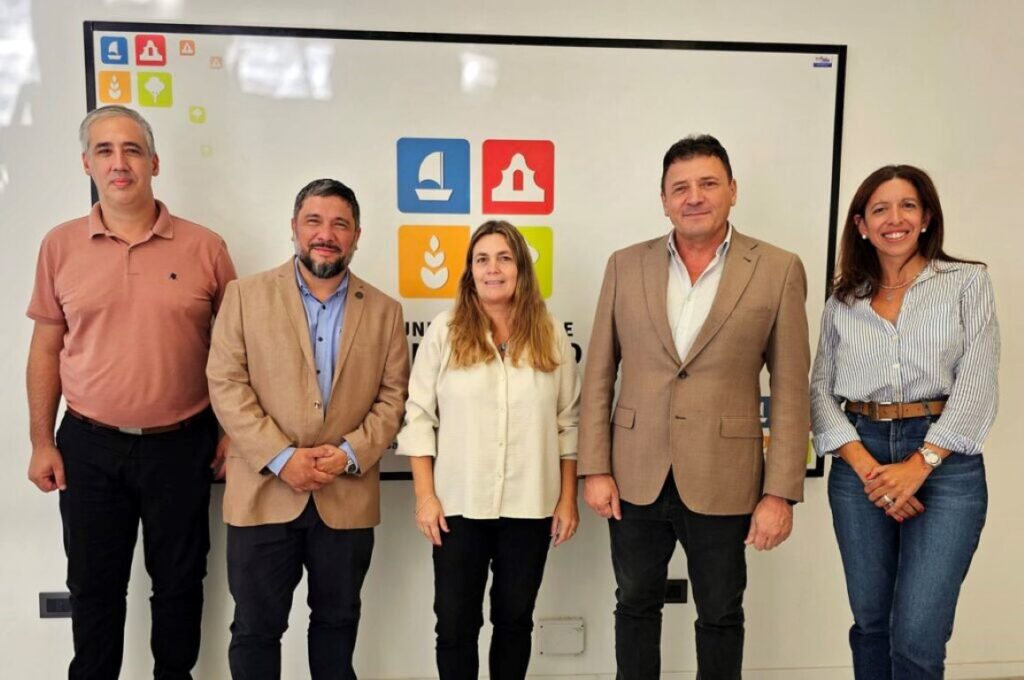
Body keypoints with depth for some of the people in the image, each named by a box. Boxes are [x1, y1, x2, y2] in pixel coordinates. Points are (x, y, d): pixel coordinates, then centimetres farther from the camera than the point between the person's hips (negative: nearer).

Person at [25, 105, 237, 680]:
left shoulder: (204, 247, -5)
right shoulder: (60, 245, 0)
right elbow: (46, 348, 5)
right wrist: (42, 442, 3)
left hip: (181, 444, -1)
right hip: (89, 446, 1)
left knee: (180, 582, 14)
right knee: (94, 586, 16)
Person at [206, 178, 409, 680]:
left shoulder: (384, 311, 7)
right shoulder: (246, 295, 2)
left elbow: (393, 396, 3)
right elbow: (226, 384, -5)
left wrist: (351, 453, -12)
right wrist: (280, 457, -14)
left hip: (347, 497, 2)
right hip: (264, 492, -1)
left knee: (337, 620, 16)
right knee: (255, 626, 10)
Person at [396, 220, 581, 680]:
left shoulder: (550, 335, 2)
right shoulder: (445, 331, -2)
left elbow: (568, 424, 5)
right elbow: (418, 416, -2)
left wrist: (568, 499, 2)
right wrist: (425, 496, -7)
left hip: (530, 507, 1)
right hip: (459, 505, -1)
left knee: (515, 619, 16)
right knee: (455, 623, 8)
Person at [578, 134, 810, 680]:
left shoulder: (778, 270, -3)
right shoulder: (626, 266, 2)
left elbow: (790, 390, -4)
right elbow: (598, 375, 3)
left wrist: (781, 492, -7)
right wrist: (595, 469, -1)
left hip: (723, 482, -1)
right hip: (635, 479, 2)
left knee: (721, 616, 16)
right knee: (636, 606, 17)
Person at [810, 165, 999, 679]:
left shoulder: (968, 282, 2)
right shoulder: (843, 302, 9)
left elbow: (976, 386, -6)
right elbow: (821, 389, 3)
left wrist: (918, 465, -14)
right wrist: (866, 467, -11)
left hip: (945, 460, -2)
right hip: (860, 463, 3)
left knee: (916, 637, -8)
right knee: (870, 623, 12)